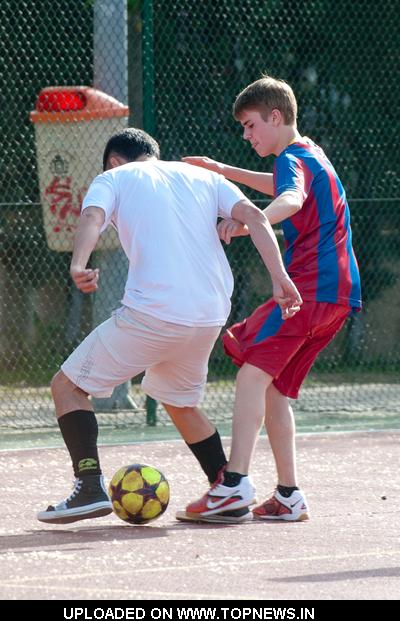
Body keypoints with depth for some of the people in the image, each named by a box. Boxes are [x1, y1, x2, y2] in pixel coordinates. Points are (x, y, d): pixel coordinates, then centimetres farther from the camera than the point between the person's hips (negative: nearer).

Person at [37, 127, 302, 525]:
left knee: (67, 385, 8)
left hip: (152, 311, -5)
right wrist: (280, 278, -2)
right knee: (181, 403, 30)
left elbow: (93, 217, -11)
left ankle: (90, 487, -8)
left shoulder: (113, 178, 13)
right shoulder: (202, 176, 24)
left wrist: (79, 265, -29)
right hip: (212, 314, 5)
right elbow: (254, 216, 7)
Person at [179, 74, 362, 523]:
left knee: (253, 372, -19)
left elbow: (291, 200, -32)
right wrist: (224, 171, 43)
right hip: (336, 292, 10)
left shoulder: (293, 159, -8)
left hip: (310, 285, -10)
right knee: (273, 389, 12)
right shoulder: (309, 156, 22)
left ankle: (235, 482, -31)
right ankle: (288, 497, 11)